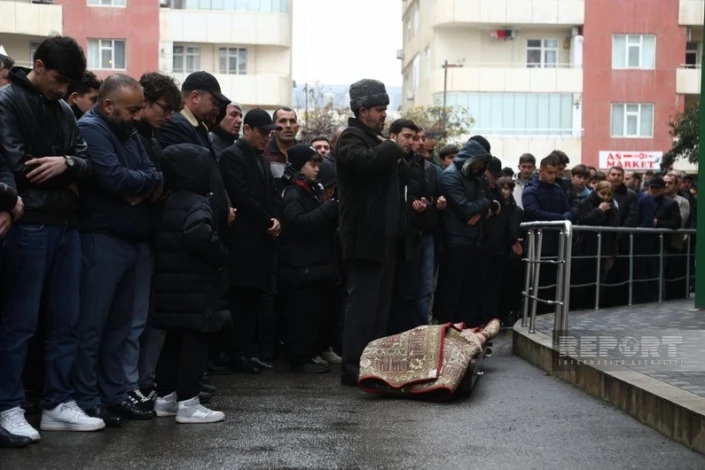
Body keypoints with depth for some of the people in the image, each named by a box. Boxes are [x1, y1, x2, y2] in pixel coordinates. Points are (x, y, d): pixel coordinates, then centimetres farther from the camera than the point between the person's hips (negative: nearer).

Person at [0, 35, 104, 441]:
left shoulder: (65, 111, 16)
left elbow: (88, 164, 10)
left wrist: (67, 163, -13)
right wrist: (66, 180, -3)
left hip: (66, 225, 7)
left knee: (66, 319, 9)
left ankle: (59, 404, 16)